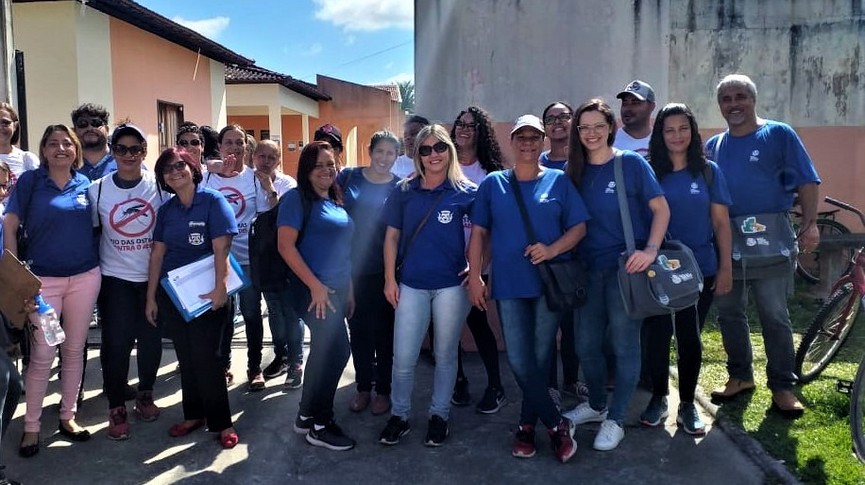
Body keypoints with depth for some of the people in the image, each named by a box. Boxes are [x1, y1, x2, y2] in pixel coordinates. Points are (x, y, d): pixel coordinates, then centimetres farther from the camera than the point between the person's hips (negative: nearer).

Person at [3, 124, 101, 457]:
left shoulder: (86, 183, 5)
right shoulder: (30, 180, -3)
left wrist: (99, 261, 4)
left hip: (85, 277, 3)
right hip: (43, 278, -3)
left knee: (74, 349, 10)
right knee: (42, 355, -1)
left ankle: (68, 416, 24)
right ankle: (31, 426, 14)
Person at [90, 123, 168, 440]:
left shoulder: (159, 185, -4)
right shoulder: (97, 190, -2)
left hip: (153, 276, 0)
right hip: (115, 278, 0)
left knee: (151, 338, 9)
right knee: (116, 342, -3)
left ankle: (145, 394, 30)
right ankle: (116, 407, 13)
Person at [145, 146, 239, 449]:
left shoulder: (213, 201, -8)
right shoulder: (166, 210, 8)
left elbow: (221, 249, -15)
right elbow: (157, 254, 7)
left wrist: (220, 288, -22)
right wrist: (151, 297, 5)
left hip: (206, 293, -5)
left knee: (205, 357, -4)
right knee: (185, 357, 12)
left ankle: (221, 422, 8)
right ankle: (193, 415, 26)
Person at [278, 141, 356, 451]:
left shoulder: (337, 201, 13)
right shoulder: (297, 198, -8)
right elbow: (286, 246, -16)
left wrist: (349, 289, 14)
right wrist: (315, 285, -19)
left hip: (337, 289, 8)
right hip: (314, 290, -8)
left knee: (324, 351, 14)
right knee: (337, 350, -7)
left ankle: (307, 416, 29)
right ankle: (320, 425, 8)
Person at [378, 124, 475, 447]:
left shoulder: (465, 192, -2)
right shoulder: (404, 191, 3)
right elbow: (392, 236, 6)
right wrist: (390, 279, 2)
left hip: (452, 285, -1)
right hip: (411, 285, 1)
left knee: (445, 355, 11)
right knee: (403, 358, 3)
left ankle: (439, 416, 27)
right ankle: (399, 415, 23)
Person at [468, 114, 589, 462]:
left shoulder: (559, 181, 4)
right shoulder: (493, 183, 6)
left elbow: (579, 227, 2)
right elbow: (479, 232, 7)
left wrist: (552, 249, -16)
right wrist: (474, 276, 0)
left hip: (550, 282, -1)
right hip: (509, 284, 1)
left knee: (540, 358, 5)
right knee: (519, 361, -2)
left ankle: (528, 424, 22)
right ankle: (557, 424, 14)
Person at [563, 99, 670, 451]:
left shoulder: (631, 163, -7)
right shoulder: (575, 170, 6)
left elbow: (661, 209, -7)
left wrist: (650, 250, -19)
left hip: (626, 267, -5)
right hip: (589, 269, 5)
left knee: (624, 344, 3)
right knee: (586, 344, 12)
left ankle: (615, 420, 17)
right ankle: (596, 405, 33)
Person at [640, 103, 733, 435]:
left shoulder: (708, 171, 3)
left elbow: (721, 222, 3)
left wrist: (726, 267, -1)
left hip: (700, 270, 1)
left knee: (690, 338, 8)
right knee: (657, 336, 4)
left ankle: (687, 405, 22)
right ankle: (659, 399, 23)